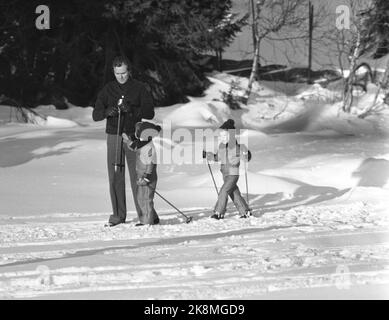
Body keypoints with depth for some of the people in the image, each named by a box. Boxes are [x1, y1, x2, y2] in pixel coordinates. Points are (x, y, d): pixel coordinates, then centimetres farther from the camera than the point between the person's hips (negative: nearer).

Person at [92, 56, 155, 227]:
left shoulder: (139, 88, 4)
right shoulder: (108, 89, 8)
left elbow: (150, 113, -3)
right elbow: (95, 115, 3)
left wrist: (132, 110, -19)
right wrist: (107, 111, -19)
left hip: (133, 135, -2)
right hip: (113, 136, 2)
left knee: (137, 175, -7)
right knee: (115, 176, 0)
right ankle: (118, 214, 6)